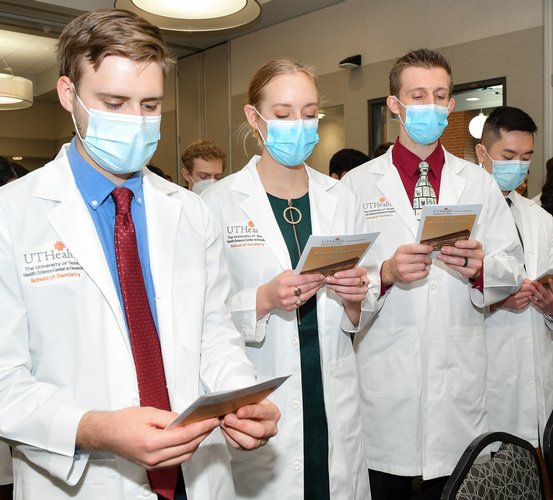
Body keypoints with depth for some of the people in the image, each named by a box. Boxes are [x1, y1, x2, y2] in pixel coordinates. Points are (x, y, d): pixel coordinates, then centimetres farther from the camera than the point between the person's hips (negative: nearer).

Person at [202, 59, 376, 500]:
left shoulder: (341, 199, 4)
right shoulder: (219, 203, -8)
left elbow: (364, 313, 10)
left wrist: (354, 298, -11)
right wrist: (264, 300, -24)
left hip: (335, 403, 4)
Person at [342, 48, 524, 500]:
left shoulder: (479, 183, 10)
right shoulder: (358, 184, 3)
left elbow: (512, 270, 8)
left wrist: (480, 268, -12)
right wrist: (385, 273, -18)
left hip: (460, 373, 2)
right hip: (384, 373, -2)